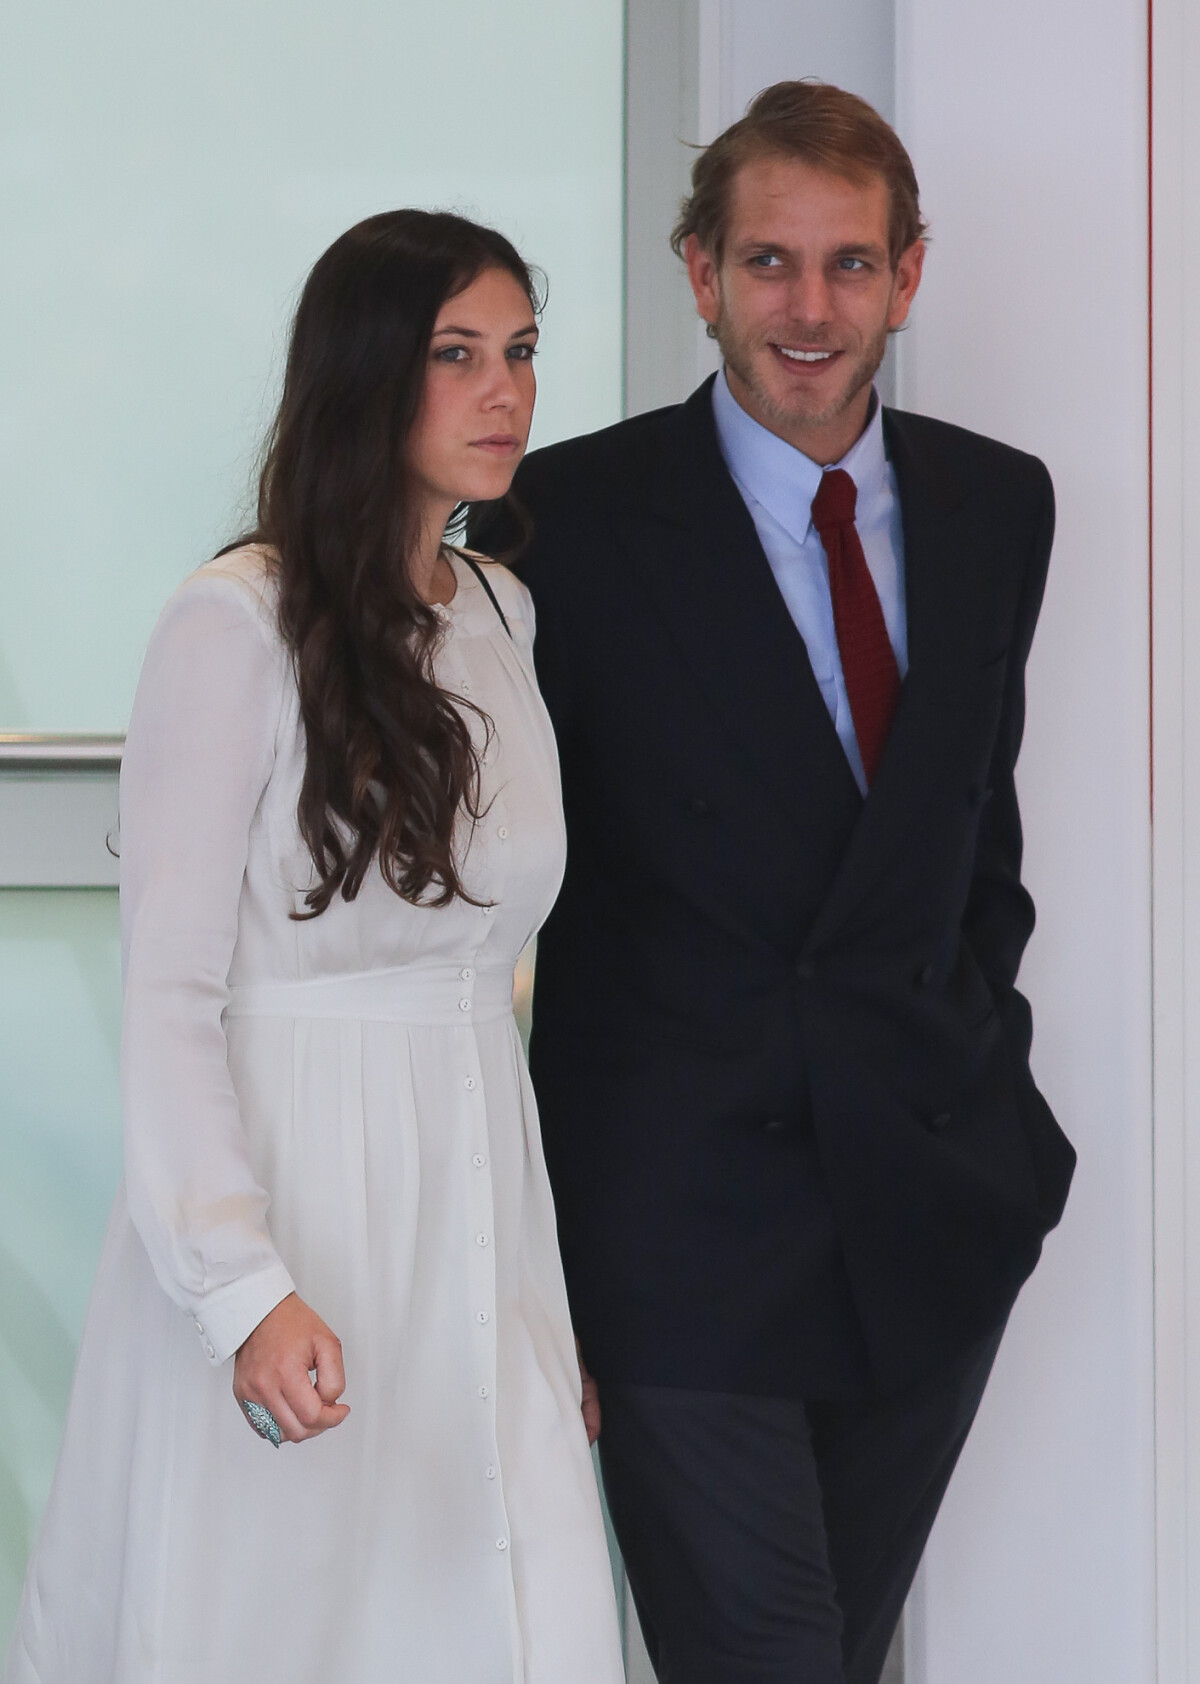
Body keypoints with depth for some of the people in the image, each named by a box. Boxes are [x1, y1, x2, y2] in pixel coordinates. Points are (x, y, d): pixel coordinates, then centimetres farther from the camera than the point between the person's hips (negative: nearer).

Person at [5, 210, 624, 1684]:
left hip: (472, 1199, 6)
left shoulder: (502, 618, 11)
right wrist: (245, 1287, -20)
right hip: (279, 1189, -6)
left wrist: (552, 1283, 12)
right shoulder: (238, 626, -9)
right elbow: (168, 994, -11)